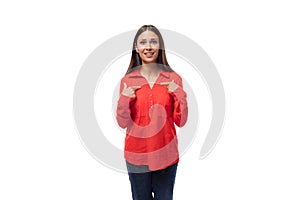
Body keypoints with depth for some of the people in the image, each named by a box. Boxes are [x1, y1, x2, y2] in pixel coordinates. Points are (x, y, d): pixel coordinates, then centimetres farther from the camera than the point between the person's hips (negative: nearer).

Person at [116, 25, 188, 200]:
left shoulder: (173, 79, -2)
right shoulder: (128, 80, -2)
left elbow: (181, 122, -2)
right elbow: (123, 123, -1)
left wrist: (179, 94, -15)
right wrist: (124, 99, -16)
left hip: (166, 156, 0)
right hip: (137, 156, 0)